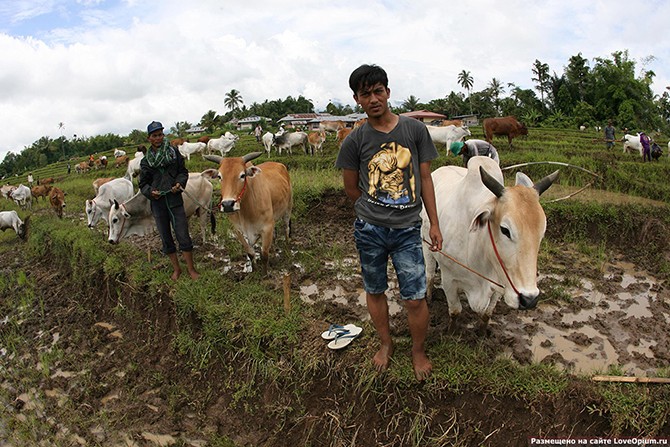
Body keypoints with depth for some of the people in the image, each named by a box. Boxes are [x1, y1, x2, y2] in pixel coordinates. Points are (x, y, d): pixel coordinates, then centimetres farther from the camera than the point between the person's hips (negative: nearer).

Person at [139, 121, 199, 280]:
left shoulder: (174, 153, 2)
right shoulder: (145, 161, 5)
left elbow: (183, 172, 8)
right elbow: (143, 184, 9)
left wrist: (179, 183, -12)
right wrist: (150, 192, -11)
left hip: (175, 201, -2)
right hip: (158, 204, 2)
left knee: (183, 236, -3)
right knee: (166, 239, 10)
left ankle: (191, 269, 10)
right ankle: (176, 268, 26)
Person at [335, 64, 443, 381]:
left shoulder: (415, 130, 0)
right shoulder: (355, 140, -2)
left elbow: (425, 179, 4)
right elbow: (351, 188, 7)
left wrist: (434, 223, 2)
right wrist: (375, 211, 8)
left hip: (408, 230, 0)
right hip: (369, 230, 1)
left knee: (415, 299, 2)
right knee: (375, 292, 15)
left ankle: (418, 350, 29)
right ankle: (385, 343, 40)